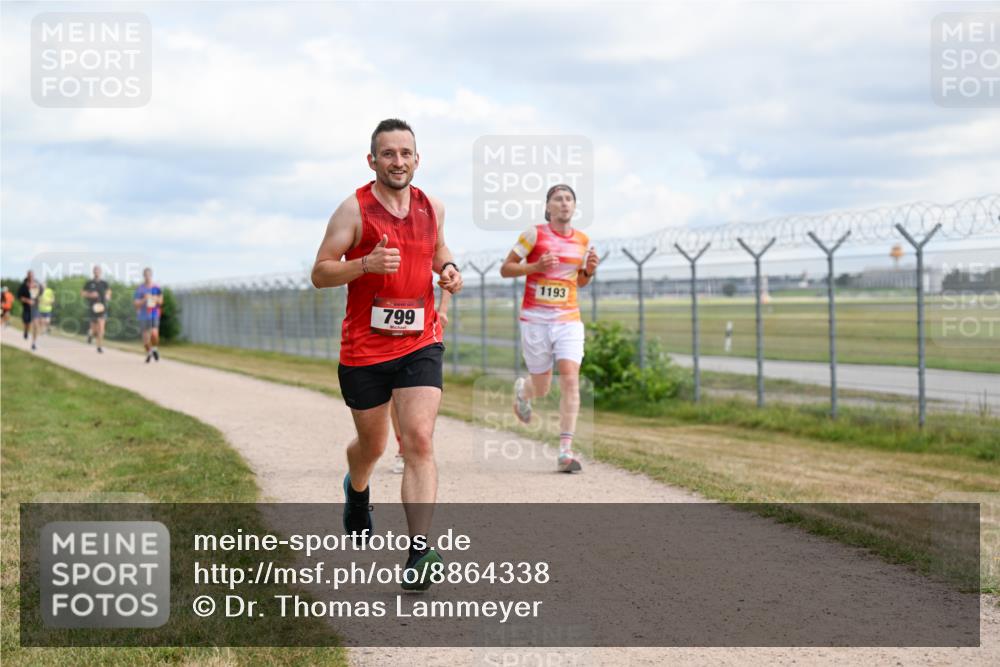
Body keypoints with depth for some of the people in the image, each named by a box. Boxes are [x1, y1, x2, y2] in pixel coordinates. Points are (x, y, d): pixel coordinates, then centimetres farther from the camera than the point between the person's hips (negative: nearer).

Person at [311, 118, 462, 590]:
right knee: (372, 445, 15)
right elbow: (319, 273, -9)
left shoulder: (432, 208, 6)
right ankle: (356, 489, 51)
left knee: (419, 442, -15)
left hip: (420, 343, 2)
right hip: (364, 348, -2)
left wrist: (448, 269, 4)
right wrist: (366, 263, -26)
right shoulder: (354, 209, -7)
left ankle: (419, 552, -18)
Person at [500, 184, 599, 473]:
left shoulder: (583, 241, 8)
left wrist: (589, 271, -1)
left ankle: (565, 452, -13)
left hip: (569, 321, 2)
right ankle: (522, 389, 45)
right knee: (542, 389, 6)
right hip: (535, 320, -2)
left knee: (570, 380, -15)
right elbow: (505, 269, 0)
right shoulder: (535, 234, -4)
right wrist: (535, 266, -16)